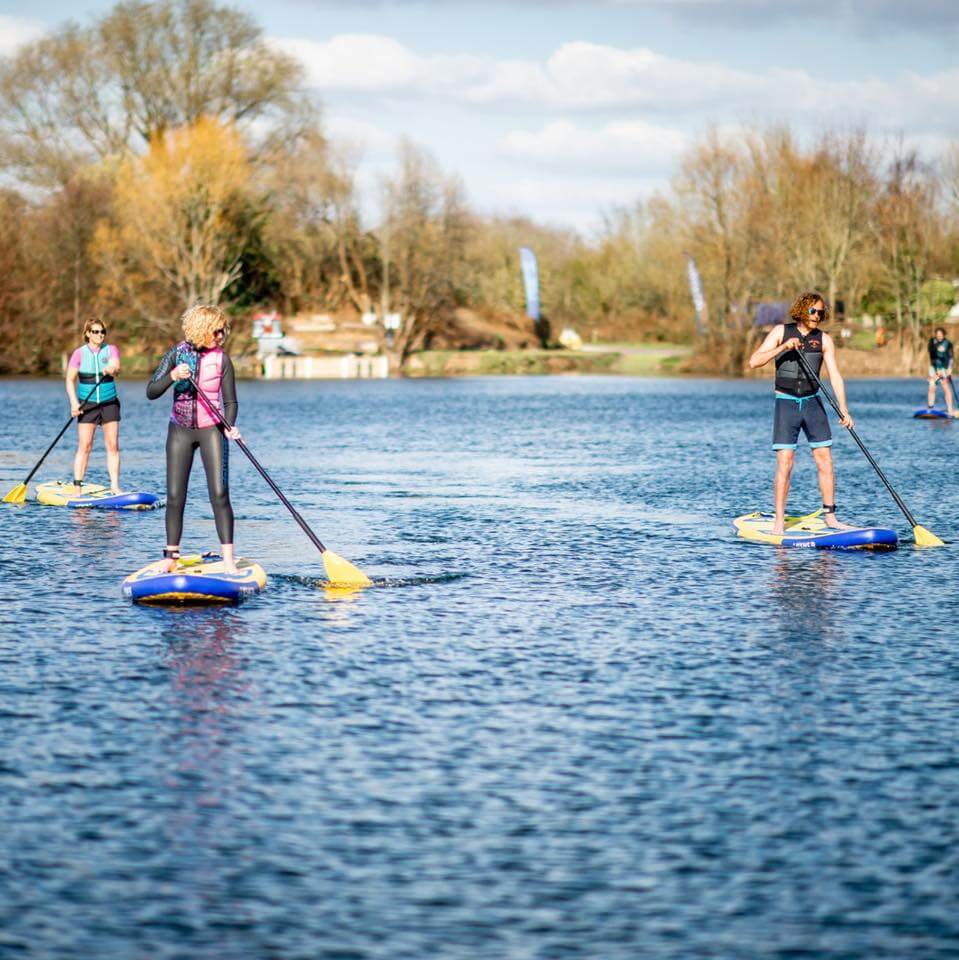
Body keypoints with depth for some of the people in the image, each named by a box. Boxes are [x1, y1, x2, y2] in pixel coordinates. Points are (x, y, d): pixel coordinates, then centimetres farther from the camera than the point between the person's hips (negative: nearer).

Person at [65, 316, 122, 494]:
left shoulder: (111, 350, 2)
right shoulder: (79, 353, -2)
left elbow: (116, 367, -17)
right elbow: (70, 380, -2)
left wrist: (112, 370, -41)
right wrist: (74, 402, -15)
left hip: (109, 403, 2)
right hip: (87, 404, -2)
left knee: (113, 445, -3)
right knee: (84, 446, -7)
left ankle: (115, 486, -1)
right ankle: (77, 488, -7)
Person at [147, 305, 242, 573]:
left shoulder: (222, 359, -5)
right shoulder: (177, 353, -4)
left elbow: (230, 401, 0)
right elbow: (151, 392, -7)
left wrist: (230, 425, -19)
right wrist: (173, 375, -25)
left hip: (211, 429, -1)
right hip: (180, 429, 1)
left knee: (219, 493, -12)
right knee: (174, 496, 2)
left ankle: (228, 558, -12)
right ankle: (171, 556, 13)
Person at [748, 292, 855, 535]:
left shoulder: (824, 340, 2)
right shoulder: (781, 331, -3)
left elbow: (835, 376, -3)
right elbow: (753, 362, -10)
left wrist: (843, 411, -13)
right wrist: (783, 347, -22)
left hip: (813, 403, 3)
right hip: (786, 403, -3)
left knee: (825, 460, 1)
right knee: (785, 463, -9)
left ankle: (830, 516, 10)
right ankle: (779, 522, -4)